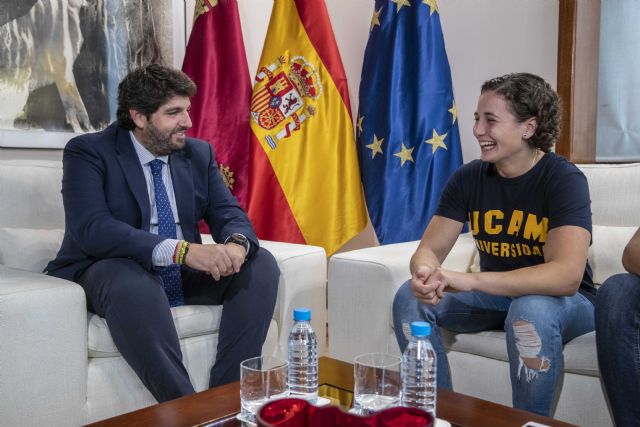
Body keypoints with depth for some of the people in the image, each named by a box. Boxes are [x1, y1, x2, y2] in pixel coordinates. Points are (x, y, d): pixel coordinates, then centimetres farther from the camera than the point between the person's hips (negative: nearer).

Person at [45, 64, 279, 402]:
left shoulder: (199, 153, 7)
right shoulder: (88, 152, -10)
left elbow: (228, 213, 3)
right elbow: (91, 229, -25)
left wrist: (236, 243, -25)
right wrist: (181, 250, -37)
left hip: (184, 276, 6)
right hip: (111, 273, -5)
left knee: (261, 263, -13)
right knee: (130, 279, -38)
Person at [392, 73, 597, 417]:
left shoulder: (564, 180, -21)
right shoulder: (467, 178, -6)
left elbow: (567, 276, -34)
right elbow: (429, 249, -8)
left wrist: (470, 280, -46)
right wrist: (425, 274, -35)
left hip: (564, 300, -4)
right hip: (496, 296, 5)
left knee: (532, 310, -38)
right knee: (409, 297, -16)